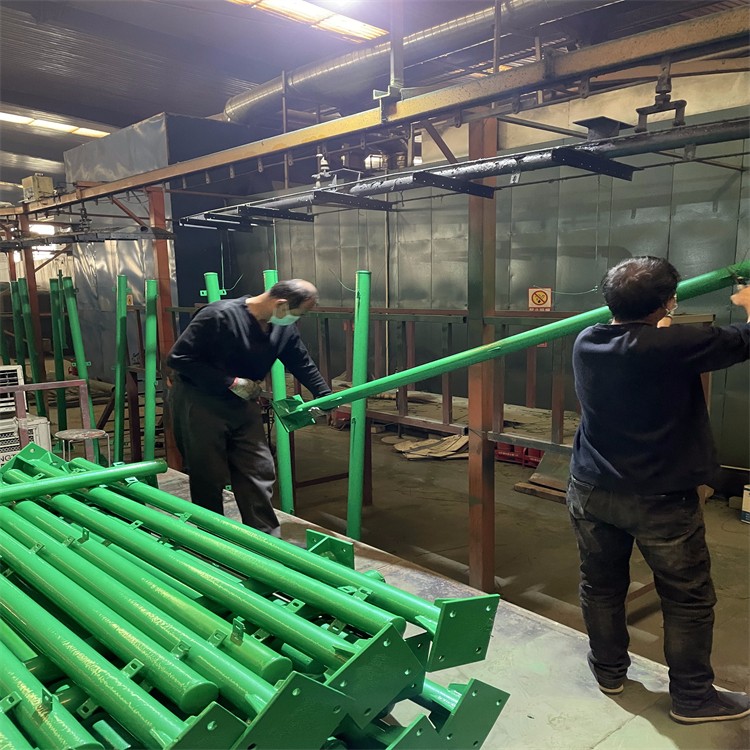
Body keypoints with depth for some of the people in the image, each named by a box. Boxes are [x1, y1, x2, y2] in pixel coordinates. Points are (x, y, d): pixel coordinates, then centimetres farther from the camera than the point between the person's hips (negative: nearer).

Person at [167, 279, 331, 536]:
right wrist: (231, 382, -25)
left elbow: (303, 364, 13)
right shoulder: (220, 316, -25)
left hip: (242, 404, 6)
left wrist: (326, 397, 10)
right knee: (209, 477, 1)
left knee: (260, 471, 4)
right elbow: (178, 358, -24)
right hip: (198, 402, -6)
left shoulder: (284, 328, -4)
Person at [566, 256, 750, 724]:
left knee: (601, 585, 21)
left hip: (591, 491, 6)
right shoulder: (674, 345, -23)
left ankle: (609, 670, 39)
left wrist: (657, 325, 27)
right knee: (689, 599, 15)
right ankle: (692, 697, 29)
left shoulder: (586, 343, -5)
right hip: (659, 500, -5)